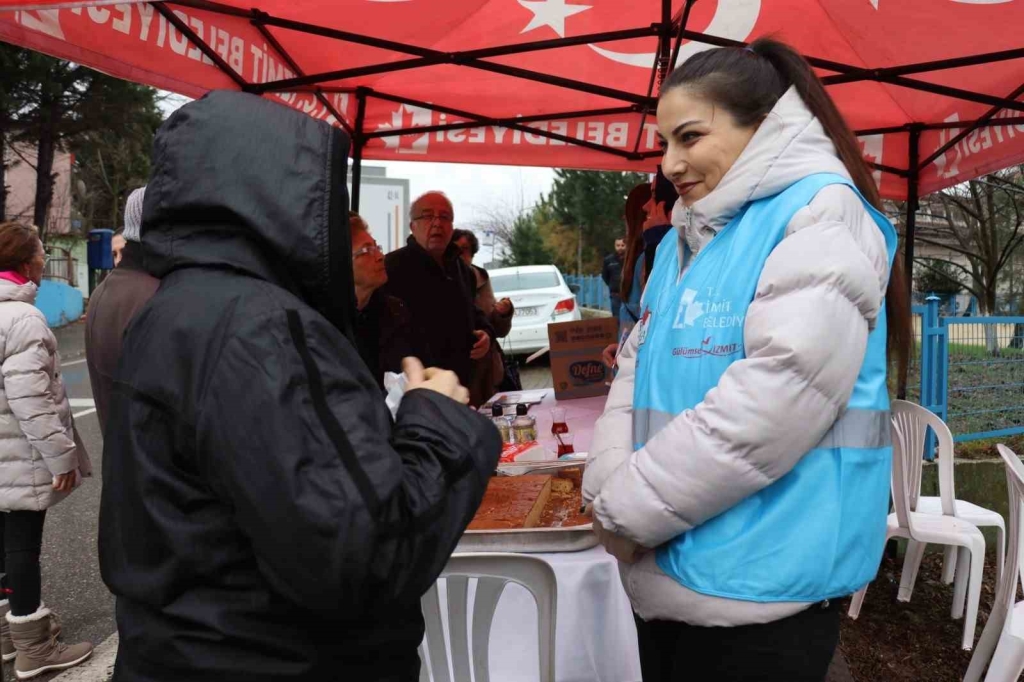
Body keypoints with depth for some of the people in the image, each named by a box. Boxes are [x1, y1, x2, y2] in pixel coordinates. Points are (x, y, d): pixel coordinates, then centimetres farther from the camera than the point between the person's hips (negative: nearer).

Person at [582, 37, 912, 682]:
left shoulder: (820, 213, -12)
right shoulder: (686, 240, 13)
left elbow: (774, 400, -24)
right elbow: (639, 368, 8)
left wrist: (629, 508, -16)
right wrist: (609, 487, -9)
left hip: (760, 586, -7)